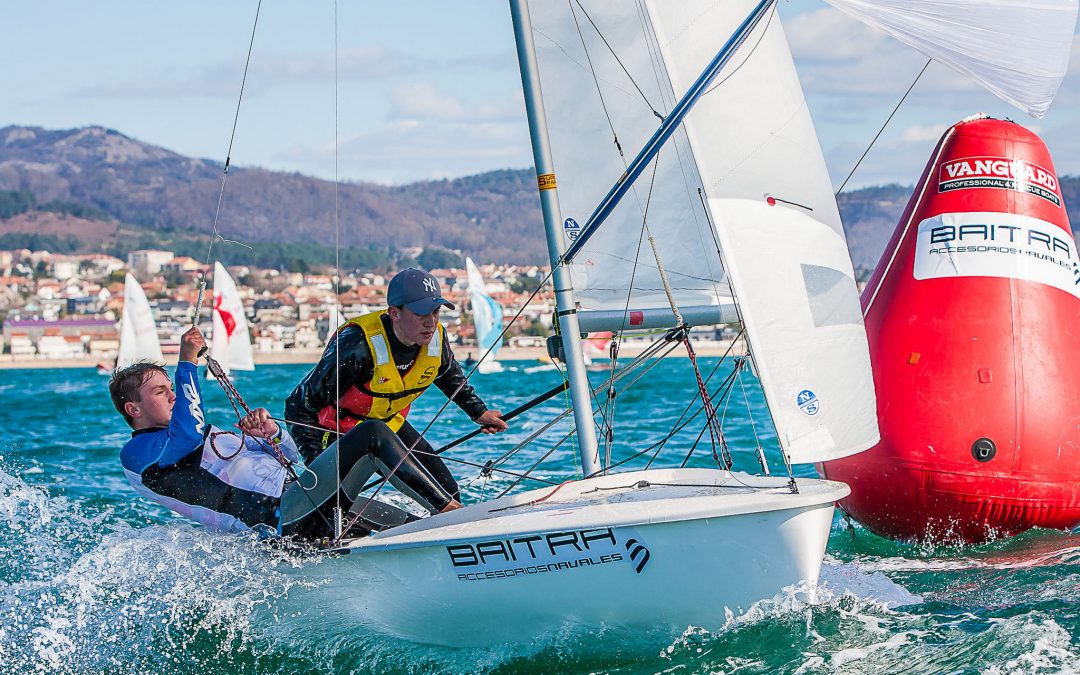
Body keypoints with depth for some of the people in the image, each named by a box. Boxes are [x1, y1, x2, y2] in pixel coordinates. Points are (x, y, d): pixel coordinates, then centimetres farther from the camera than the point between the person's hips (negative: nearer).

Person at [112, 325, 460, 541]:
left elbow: (289, 459, 25)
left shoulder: (210, 435, 31)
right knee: (372, 436, -14)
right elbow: (188, 437, -22)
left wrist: (272, 434, 1)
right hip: (279, 518, -9)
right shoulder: (138, 453, 3)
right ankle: (448, 508, -12)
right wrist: (187, 365, -13)